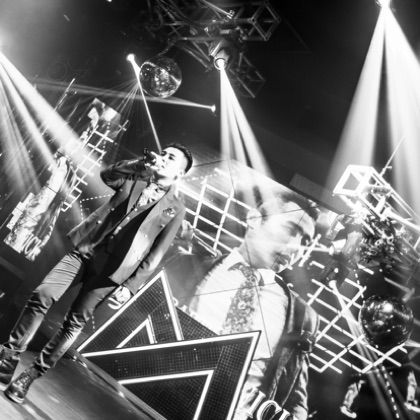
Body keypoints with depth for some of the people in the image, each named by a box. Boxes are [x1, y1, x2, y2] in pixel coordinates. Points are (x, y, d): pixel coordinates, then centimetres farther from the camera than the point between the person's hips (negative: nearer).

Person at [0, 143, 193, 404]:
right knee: (42, 296, -9)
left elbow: (156, 254, -2)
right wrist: (141, 164, -10)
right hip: (86, 248, 3)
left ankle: (32, 375, 12)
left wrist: (130, 285, -8)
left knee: (75, 322, -1)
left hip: (110, 268, -3)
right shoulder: (137, 178, 13)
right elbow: (107, 175, 0)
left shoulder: (176, 209, 0)